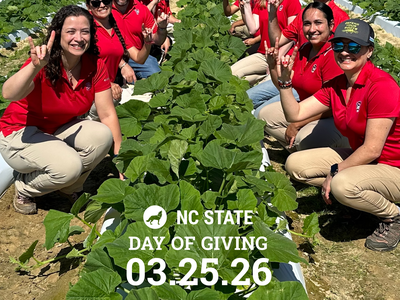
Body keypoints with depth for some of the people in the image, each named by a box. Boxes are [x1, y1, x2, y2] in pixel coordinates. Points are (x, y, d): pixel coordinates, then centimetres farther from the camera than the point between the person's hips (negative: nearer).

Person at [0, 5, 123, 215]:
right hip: (19, 134, -5)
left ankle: (70, 188, 3)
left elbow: (108, 114, -11)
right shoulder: (45, 65, -25)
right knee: (69, 165, -31)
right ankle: (24, 188, 2)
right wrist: (36, 66, -60)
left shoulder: (95, 66, -12)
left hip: (59, 130, 5)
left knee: (102, 135, -23)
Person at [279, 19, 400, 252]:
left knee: (342, 185, -36)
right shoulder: (336, 86, 0)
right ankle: (357, 196, 7)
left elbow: (372, 150, -24)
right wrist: (285, 80, -13)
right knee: (295, 164, -3)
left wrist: (334, 173, -17)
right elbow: (295, 114, -2)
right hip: (359, 157, 8)